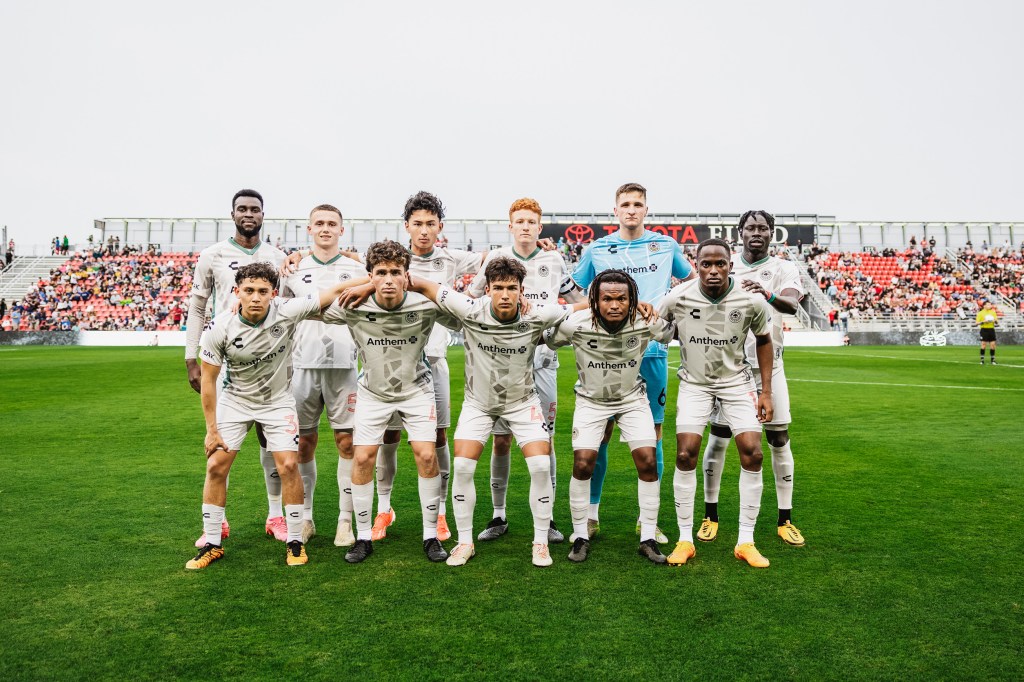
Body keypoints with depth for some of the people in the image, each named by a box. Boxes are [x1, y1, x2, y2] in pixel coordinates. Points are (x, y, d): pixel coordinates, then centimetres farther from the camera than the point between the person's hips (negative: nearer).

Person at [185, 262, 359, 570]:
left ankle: (295, 542, 7)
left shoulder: (286, 312, -24)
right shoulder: (221, 327, -21)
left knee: (288, 465, -9)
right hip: (234, 401, 1)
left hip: (277, 401, -1)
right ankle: (212, 544, 15)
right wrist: (211, 429, -8)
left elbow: (336, 291, -22)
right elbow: (208, 378, -11)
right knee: (216, 466, -2)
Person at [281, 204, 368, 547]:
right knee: (303, 442, 6)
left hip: (345, 365, -1)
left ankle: (345, 520, 9)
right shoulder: (294, 271, 11)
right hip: (304, 365, 2)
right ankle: (305, 517, 20)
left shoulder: (356, 270, 7)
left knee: (348, 441, -1)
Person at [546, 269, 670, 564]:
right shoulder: (575, 324, -25)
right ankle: (581, 537, 10)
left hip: (632, 398, 1)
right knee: (582, 465, -10)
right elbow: (545, 340, -8)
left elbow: (675, 333, -1)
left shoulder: (647, 323, -21)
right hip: (591, 399, -1)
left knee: (648, 462, -7)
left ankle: (648, 539, 9)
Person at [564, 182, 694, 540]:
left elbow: (692, 280, 23)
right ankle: (591, 515, 14)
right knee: (600, 431, 0)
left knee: (652, 433, 4)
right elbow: (571, 288, 16)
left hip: (652, 351, 1)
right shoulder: (597, 249, 7)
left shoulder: (666, 246, 9)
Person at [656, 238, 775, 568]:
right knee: (685, 454, -12)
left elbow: (763, 340, 3)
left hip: (737, 381, 1)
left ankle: (746, 541, 6)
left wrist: (766, 391, 2)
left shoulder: (751, 301, -14)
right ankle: (685, 539, 3)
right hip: (694, 383, -1)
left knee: (752, 453, -10)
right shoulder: (678, 298, -18)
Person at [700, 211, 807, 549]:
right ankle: (710, 515, 15)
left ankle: (785, 519, 18)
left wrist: (768, 295, -42)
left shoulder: (783, 268, 0)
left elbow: (791, 304, -23)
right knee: (718, 438, 2)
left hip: (768, 366, 0)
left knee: (779, 439, 4)